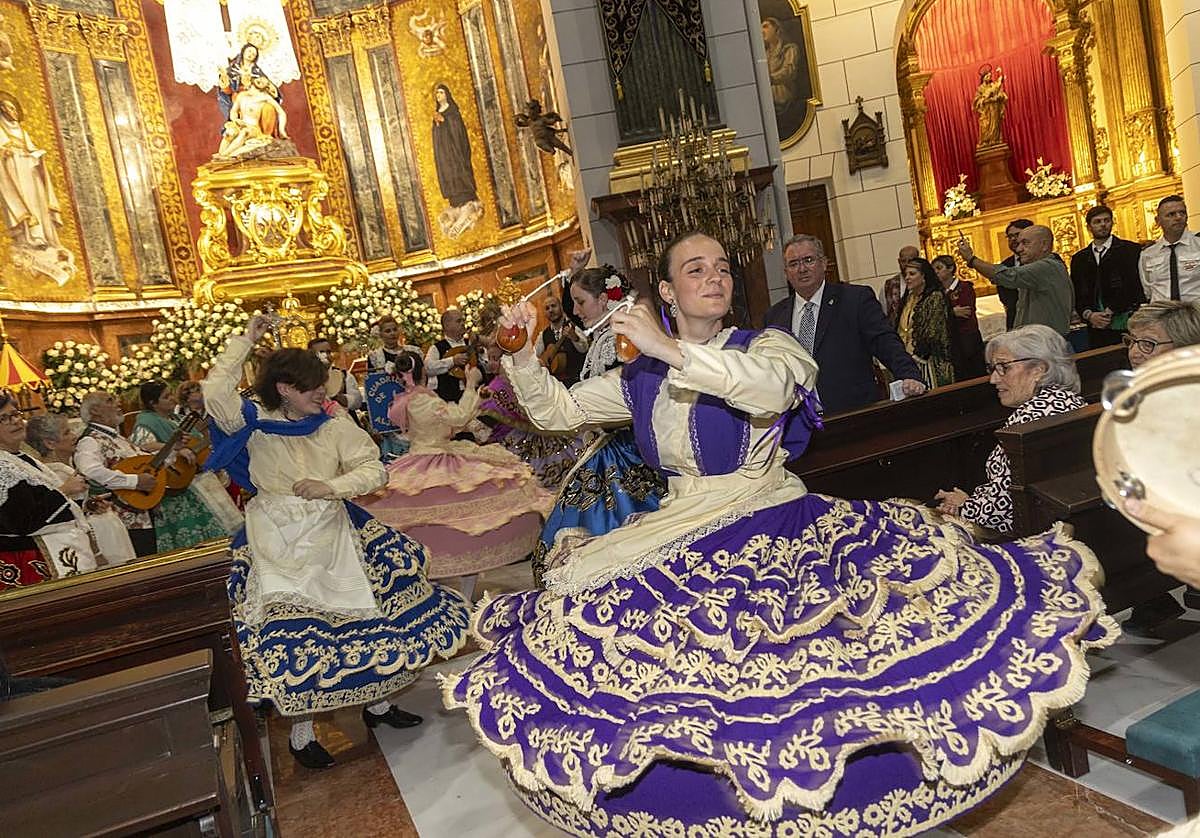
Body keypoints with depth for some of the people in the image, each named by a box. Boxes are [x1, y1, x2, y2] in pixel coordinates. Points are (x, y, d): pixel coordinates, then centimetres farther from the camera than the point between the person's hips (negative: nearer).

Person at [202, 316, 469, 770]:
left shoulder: (335, 426, 2)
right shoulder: (256, 424, -2)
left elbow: (374, 469, -4)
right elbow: (216, 393, -19)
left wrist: (330, 487, -18)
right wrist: (245, 341, -14)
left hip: (331, 533, 3)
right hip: (278, 542, -2)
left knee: (367, 610, -1)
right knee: (291, 626, -9)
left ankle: (377, 701, 19)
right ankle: (301, 732, 6)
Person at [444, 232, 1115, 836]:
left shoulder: (764, 345, 0)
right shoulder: (642, 377, 11)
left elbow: (774, 388, -24)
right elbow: (555, 410, 14)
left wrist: (672, 349, -26)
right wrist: (521, 351, -1)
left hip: (777, 530, -3)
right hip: (681, 543, 4)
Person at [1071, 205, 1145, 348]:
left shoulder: (1130, 250, 5)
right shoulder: (1079, 258, 16)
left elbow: (1134, 286, -5)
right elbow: (1076, 294, 13)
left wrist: (1111, 311, -12)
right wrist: (1089, 315, -5)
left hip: (1126, 324, -3)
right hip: (1096, 329, 3)